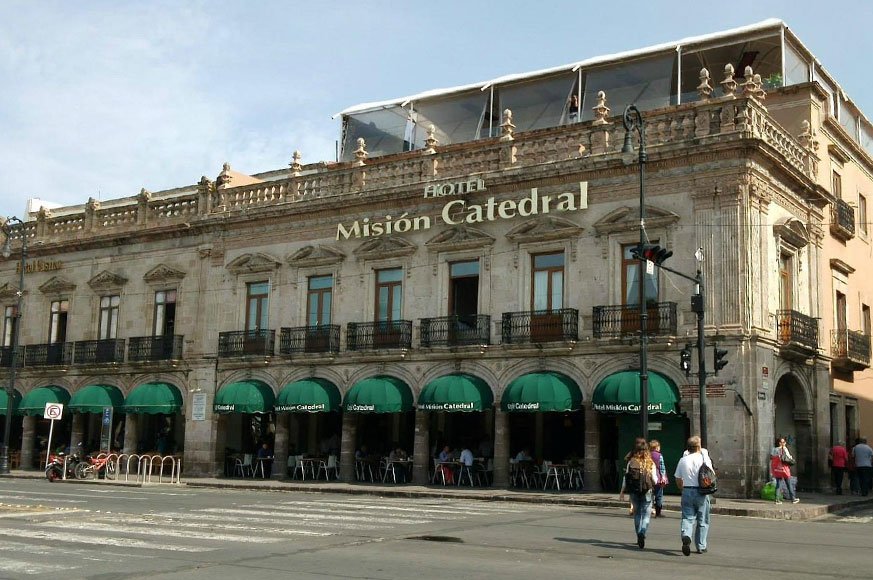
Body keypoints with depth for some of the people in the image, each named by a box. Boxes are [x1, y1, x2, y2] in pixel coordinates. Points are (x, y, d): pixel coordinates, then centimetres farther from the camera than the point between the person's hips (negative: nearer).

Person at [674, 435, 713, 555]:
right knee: (702, 520, 11)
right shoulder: (704, 458, -6)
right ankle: (701, 546, 16)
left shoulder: (683, 460, 2)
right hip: (701, 492, -2)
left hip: (687, 491, 2)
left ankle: (686, 536, -24)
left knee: (687, 517, 4)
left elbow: (678, 480, 7)